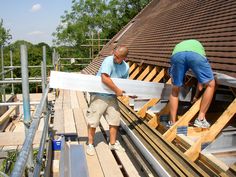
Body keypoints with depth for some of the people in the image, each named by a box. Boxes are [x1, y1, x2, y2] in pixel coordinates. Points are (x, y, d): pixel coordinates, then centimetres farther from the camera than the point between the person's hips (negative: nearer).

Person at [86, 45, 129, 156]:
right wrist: (117, 90, -19)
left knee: (115, 119, 10)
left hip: (112, 96, 6)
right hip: (99, 95, -6)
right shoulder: (109, 61, -17)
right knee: (93, 120, -1)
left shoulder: (126, 67, 3)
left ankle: (113, 143, 27)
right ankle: (90, 144, 15)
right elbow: (105, 79, -27)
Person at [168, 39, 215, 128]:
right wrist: (196, 96, 56)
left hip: (177, 55, 1)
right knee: (210, 84, 21)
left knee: (175, 91, 21)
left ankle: (172, 123, 23)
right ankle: (200, 119, 20)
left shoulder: (178, 46, 48)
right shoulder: (198, 45, 46)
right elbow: (201, 78, 46)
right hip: (196, 54, -1)